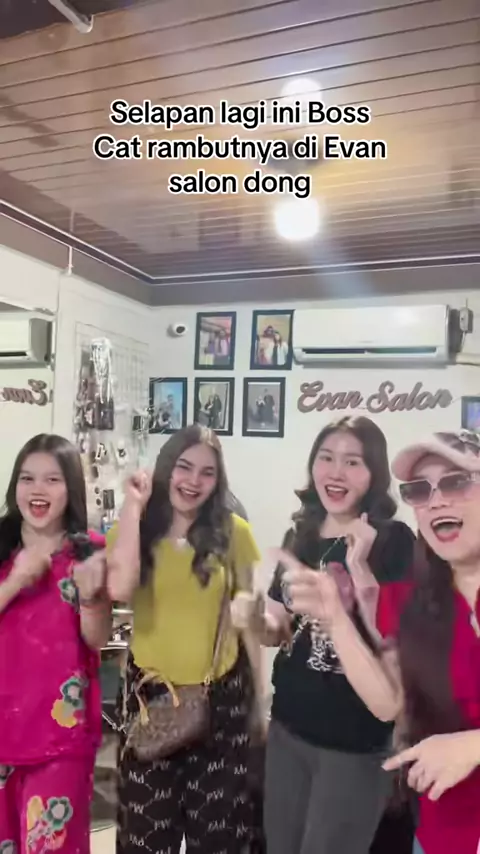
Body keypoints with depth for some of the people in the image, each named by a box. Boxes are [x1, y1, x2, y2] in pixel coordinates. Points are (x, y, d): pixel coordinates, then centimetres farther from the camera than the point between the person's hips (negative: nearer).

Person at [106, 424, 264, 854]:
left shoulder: (234, 532, -5)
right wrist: (133, 506, -18)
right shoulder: (134, 529, -4)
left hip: (222, 690, 0)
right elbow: (119, 590, -24)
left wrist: (259, 688, 6)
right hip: (151, 688, 0)